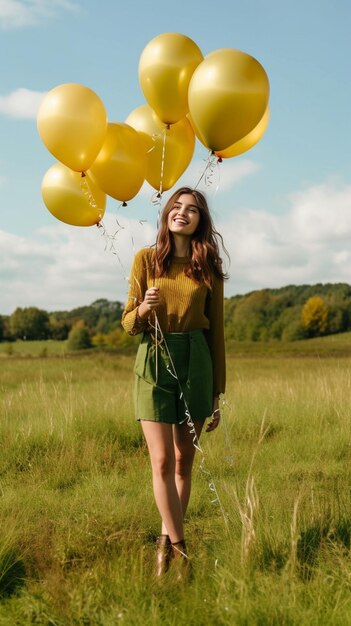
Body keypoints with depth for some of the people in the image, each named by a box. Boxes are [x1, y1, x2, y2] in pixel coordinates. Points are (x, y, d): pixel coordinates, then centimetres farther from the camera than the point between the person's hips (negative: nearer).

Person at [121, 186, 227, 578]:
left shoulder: (209, 268, 6)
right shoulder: (146, 259, 3)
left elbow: (216, 331, 8)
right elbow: (128, 323, 5)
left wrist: (217, 393, 7)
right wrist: (142, 310, -19)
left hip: (195, 362, 1)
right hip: (154, 360, -1)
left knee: (184, 460, 5)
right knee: (162, 460, -8)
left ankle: (166, 540, 19)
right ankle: (180, 548, -2)